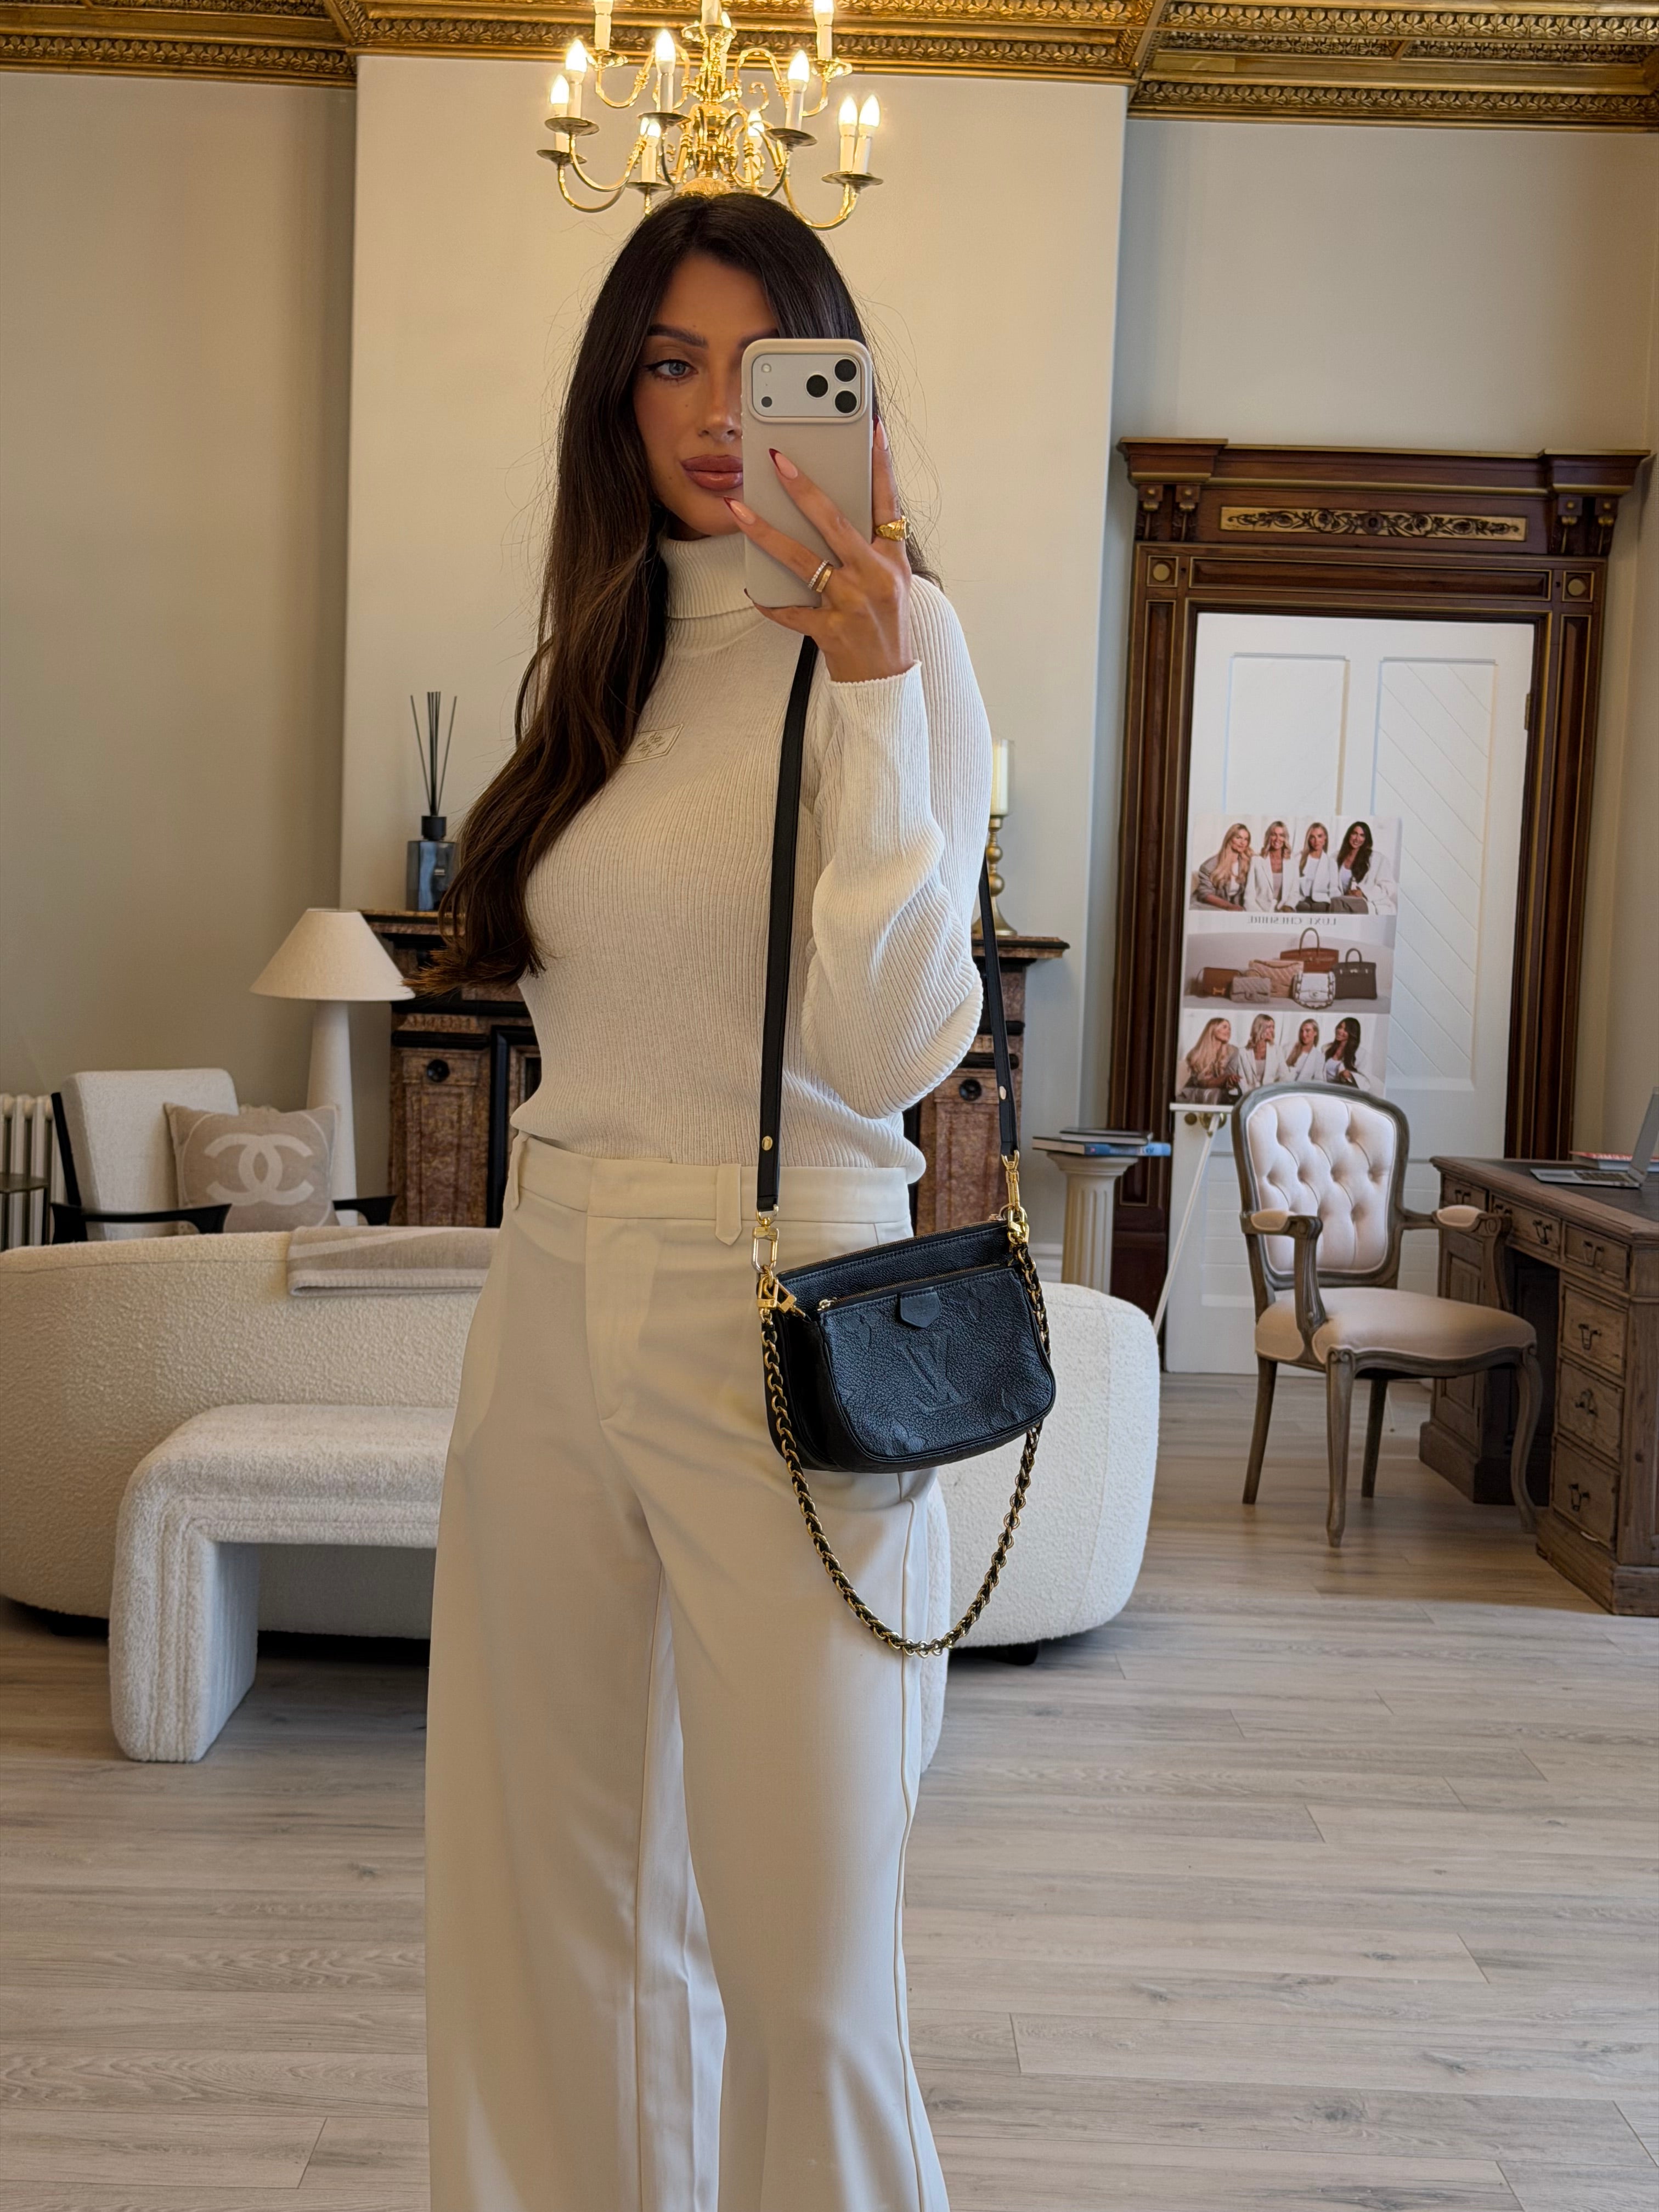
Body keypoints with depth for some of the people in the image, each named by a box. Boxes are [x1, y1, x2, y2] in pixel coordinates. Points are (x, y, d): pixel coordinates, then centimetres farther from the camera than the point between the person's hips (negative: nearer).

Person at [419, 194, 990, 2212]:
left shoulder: (897, 635, -5)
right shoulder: (609, 657, 14)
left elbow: (886, 1048, -17)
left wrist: (869, 681, -21)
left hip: (776, 1328, -6)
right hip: (552, 1308, 6)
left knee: (795, 1950, 3)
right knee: (552, 1925, 15)